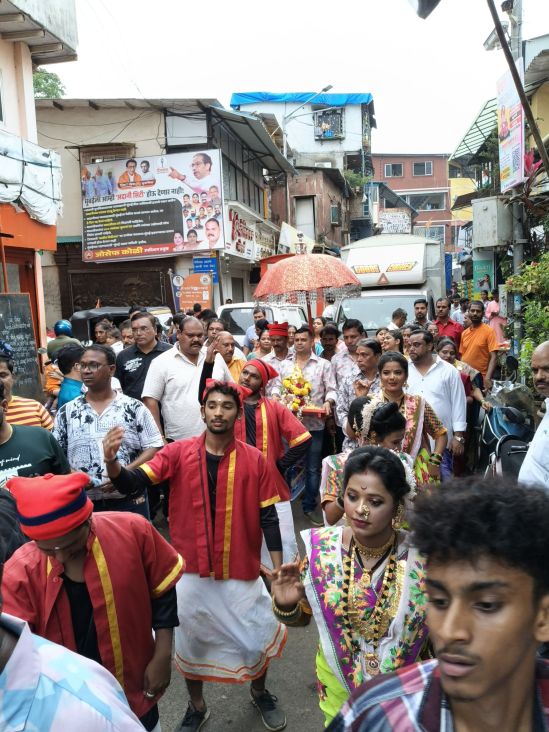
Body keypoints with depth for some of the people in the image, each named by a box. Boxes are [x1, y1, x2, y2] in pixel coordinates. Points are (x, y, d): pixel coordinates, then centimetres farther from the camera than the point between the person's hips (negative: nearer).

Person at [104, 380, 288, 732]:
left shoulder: (255, 460, -9)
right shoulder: (179, 452, -8)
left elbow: (268, 517, -4)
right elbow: (131, 483, -16)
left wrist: (278, 569, -5)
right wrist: (112, 462, -37)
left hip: (241, 572, 0)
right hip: (190, 570, 1)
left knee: (255, 639, 15)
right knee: (191, 641, 19)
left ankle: (260, 692, 48)